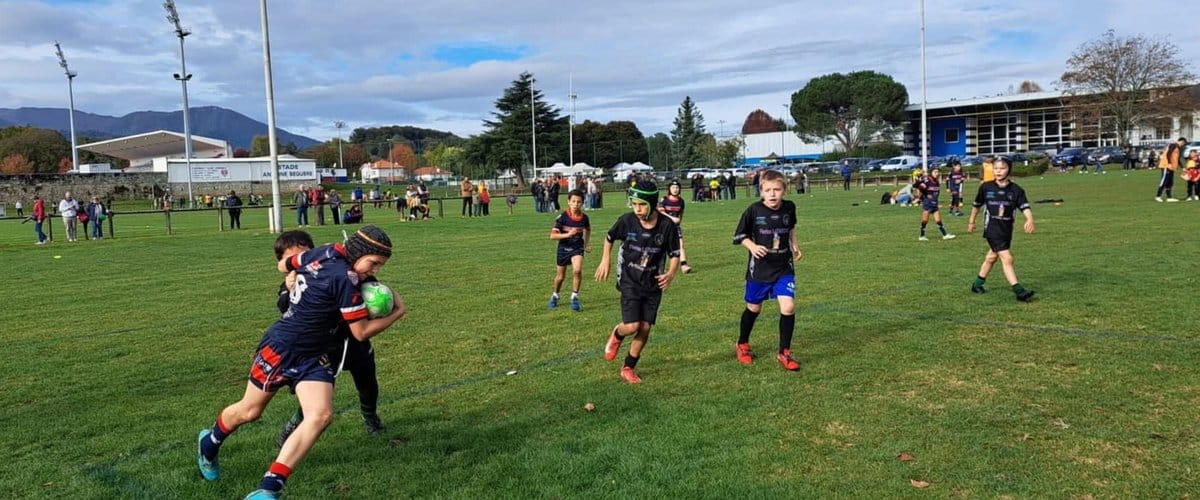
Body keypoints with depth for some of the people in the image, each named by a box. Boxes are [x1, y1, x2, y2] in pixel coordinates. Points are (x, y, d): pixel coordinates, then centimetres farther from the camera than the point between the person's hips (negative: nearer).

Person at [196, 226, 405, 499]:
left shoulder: (324, 252, -2)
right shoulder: (345, 279, -26)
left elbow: (283, 265, 16)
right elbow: (361, 332, -17)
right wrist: (397, 313, -5)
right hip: (281, 348, -7)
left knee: (321, 415, -13)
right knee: (249, 412, 16)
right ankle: (210, 442, 48)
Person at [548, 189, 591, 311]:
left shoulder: (584, 217, -9)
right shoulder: (562, 217, -18)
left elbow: (588, 230, 16)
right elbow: (552, 236, -21)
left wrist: (587, 243, 14)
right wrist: (568, 234, -32)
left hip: (577, 248, 1)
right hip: (563, 248, 0)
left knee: (577, 270, -24)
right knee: (560, 276, 11)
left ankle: (575, 297, -6)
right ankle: (555, 296, 40)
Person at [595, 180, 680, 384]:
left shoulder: (667, 226, -13)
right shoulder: (626, 221, -12)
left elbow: (674, 254, -3)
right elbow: (609, 238, 8)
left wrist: (670, 274, -19)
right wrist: (605, 261, 3)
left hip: (653, 284, 2)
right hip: (630, 281, -1)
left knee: (645, 328, 3)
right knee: (632, 326, -14)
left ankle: (628, 368, 22)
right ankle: (617, 335, 23)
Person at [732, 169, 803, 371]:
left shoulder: (789, 207, -5)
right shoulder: (754, 210, -14)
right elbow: (739, 236, -5)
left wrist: (794, 245, 5)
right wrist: (752, 247, -21)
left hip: (784, 267, 2)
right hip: (759, 268, -2)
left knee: (788, 306, -13)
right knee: (753, 309, 12)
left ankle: (784, 353, 5)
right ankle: (742, 345, 38)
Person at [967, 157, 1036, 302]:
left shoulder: (1016, 190, -3)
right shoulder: (986, 187, -5)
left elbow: (1025, 207, -15)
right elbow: (977, 204, 10)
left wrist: (1030, 219, -35)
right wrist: (971, 221, 18)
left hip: (1007, 230, 4)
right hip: (992, 229, -4)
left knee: (992, 257, 19)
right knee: (1007, 259, -14)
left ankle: (977, 284, 38)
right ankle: (1019, 291, -17)